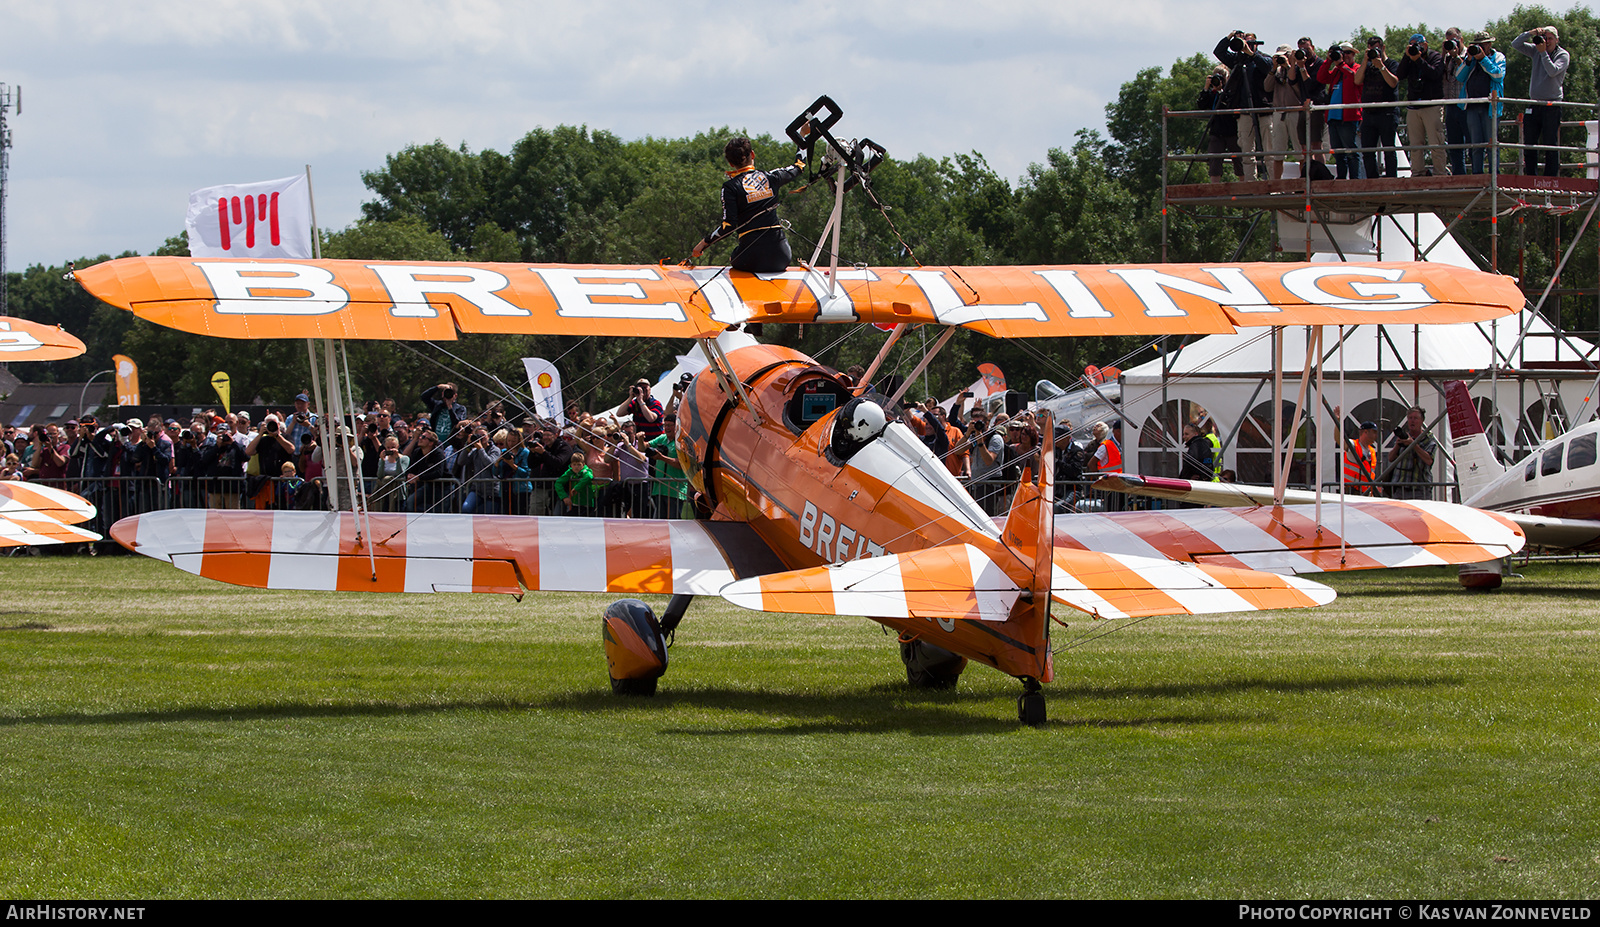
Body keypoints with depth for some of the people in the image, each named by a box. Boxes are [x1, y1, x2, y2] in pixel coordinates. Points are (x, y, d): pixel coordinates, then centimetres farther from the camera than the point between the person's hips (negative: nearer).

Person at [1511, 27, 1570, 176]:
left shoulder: (1563, 55, -1)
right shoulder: (1536, 50, 11)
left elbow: (1553, 71, -16)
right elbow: (1515, 44, 6)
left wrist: (1543, 52, -14)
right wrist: (1530, 33, -8)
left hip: (1551, 106, -5)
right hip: (1534, 105, 5)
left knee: (1550, 144, -6)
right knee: (1529, 143, 5)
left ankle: (1551, 179, -4)